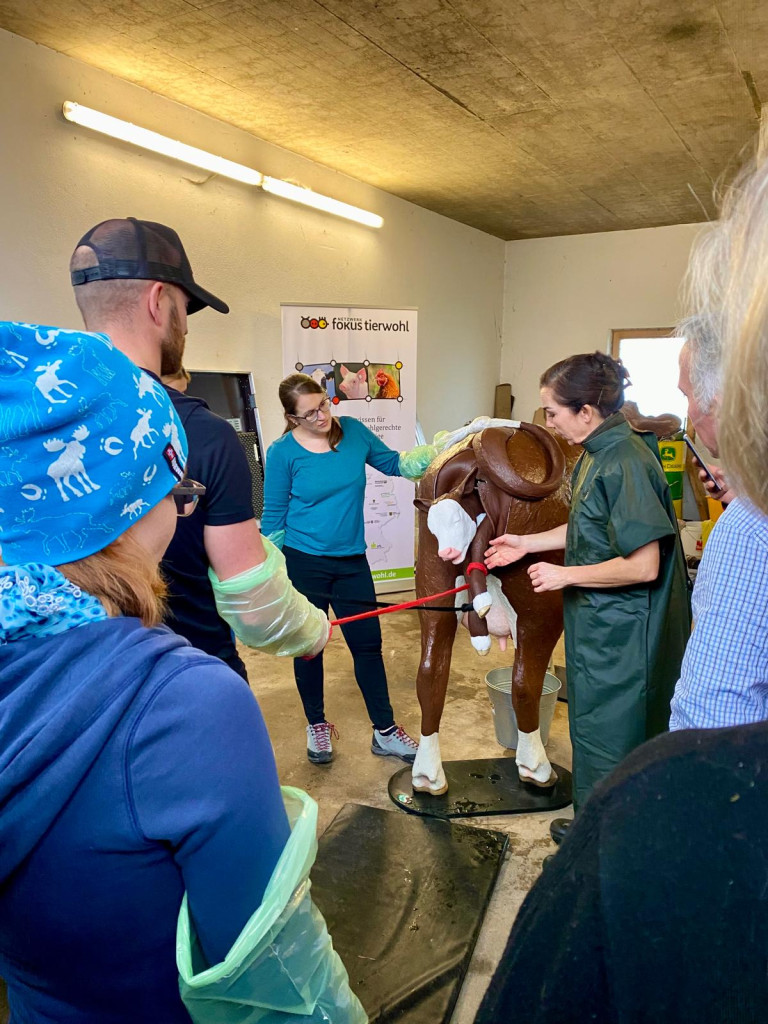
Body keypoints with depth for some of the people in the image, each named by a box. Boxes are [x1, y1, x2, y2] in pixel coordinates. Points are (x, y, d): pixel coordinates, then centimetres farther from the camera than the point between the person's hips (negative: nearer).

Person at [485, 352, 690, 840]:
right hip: (598, 622, 10)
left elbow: (643, 566, -27)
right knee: (595, 724, 23)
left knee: (608, 737, 7)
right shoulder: (597, 455, 6)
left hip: (619, 633, -10)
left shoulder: (626, 464, -25)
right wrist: (527, 543, 14)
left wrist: (565, 574, -18)